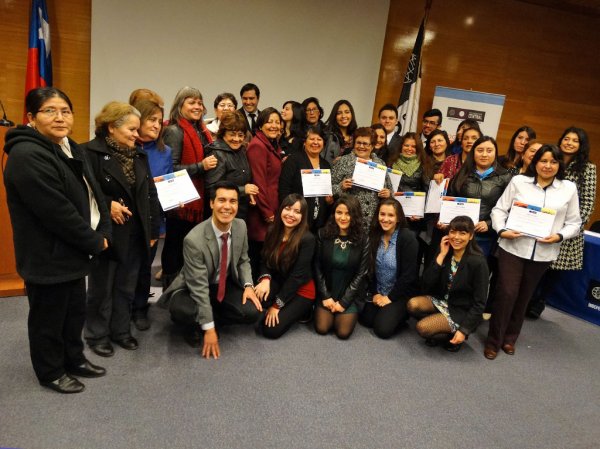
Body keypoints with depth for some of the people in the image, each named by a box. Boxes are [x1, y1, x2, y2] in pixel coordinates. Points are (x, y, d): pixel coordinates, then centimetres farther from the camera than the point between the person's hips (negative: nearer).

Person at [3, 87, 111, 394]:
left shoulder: (71, 149, 9)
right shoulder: (27, 156, -22)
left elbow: (93, 194, 8)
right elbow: (57, 212, -26)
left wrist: (102, 232, -5)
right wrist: (94, 242, -17)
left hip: (73, 251, 9)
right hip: (47, 256, -9)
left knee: (75, 311, 22)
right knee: (49, 317, 10)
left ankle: (74, 359, 41)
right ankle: (50, 373, 31)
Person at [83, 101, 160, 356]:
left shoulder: (139, 155, 8)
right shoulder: (90, 152, -11)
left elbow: (150, 194, 9)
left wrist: (153, 229, 7)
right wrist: (108, 204, -22)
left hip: (135, 234, 6)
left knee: (127, 287, 16)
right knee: (101, 288, 10)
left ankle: (121, 330, 32)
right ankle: (97, 335, 27)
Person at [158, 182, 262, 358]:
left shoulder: (241, 226, -12)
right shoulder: (194, 239, -31)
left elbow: (243, 260, 5)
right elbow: (199, 286, -27)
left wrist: (248, 285, -14)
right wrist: (209, 328, -25)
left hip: (227, 284, 5)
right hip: (195, 288, -4)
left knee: (253, 313, -19)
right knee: (180, 311, -36)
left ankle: (206, 320, 6)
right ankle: (196, 326, 2)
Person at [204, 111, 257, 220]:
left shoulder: (241, 151, 9)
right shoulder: (217, 154, -15)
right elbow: (212, 189, -22)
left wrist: (249, 193, 3)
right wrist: (243, 190, -20)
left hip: (243, 212, 7)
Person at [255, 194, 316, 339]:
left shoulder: (307, 239, -22)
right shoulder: (272, 231, -5)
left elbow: (297, 275, -20)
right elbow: (265, 261, 1)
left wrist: (277, 305, -18)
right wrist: (265, 279, -23)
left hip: (300, 290, -5)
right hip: (279, 283, 5)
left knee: (271, 330, -17)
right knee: (257, 294, -27)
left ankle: (300, 310, 9)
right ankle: (286, 310, 3)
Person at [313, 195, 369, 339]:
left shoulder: (363, 240, -10)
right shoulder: (323, 234, -7)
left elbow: (361, 273, -8)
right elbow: (317, 267, -4)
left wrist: (344, 301, -12)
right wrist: (325, 296, -9)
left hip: (351, 294, -1)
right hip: (326, 291, 1)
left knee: (343, 332, -11)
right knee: (321, 328, -9)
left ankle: (351, 314, 20)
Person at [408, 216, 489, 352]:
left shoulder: (478, 262, -18)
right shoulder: (446, 253, -3)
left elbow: (479, 303, -14)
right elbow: (427, 285, -12)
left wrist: (464, 330, -19)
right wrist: (441, 256, -17)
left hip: (463, 311, -5)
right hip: (442, 301, 6)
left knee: (422, 327, -22)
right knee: (412, 304, -21)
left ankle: (453, 334, 4)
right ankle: (438, 326, 2)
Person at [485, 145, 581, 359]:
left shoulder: (569, 188, 5)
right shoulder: (518, 181, 1)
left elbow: (574, 222, 7)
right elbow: (499, 209, 1)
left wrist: (559, 236, -12)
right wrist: (502, 230, -15)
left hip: (543, 253, 2)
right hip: (513, 248, -2)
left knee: (524, 296, 13)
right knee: (506, 293, -4)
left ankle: (510, 338, 30)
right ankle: (493, 340, 11)